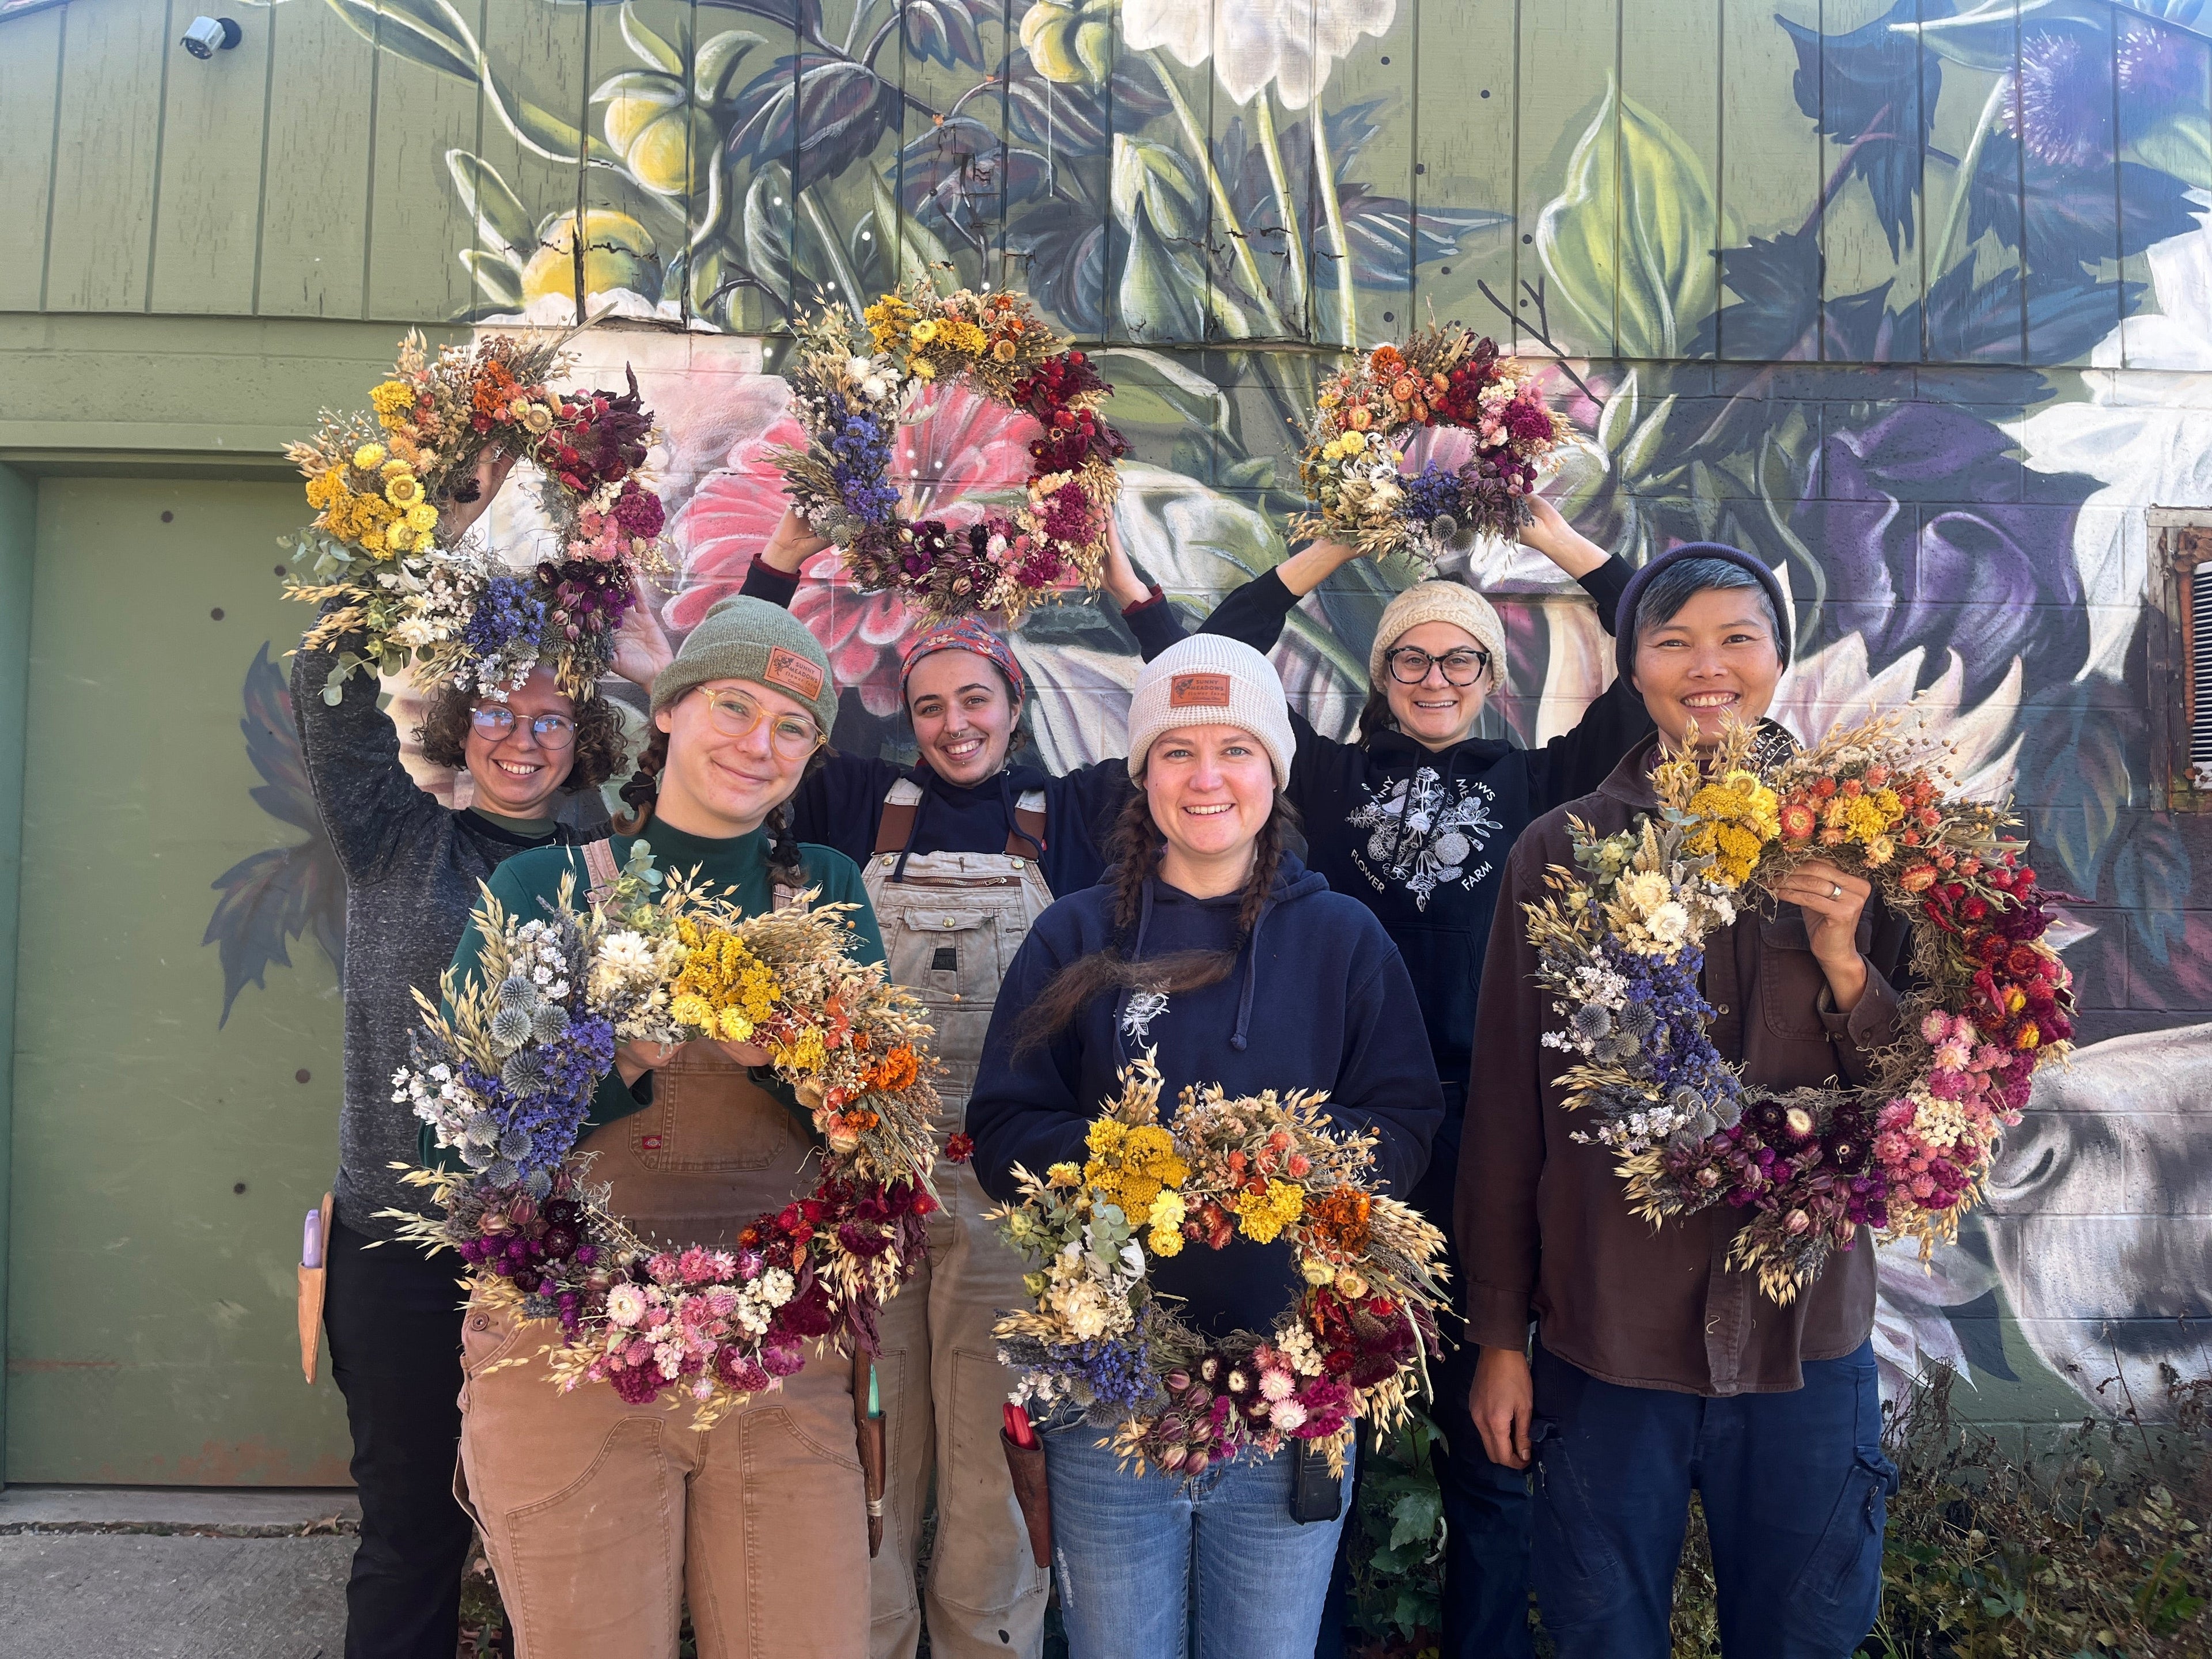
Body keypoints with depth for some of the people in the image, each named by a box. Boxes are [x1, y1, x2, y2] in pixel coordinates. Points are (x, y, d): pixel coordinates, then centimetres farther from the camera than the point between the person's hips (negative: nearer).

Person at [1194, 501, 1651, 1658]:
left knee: (1489, 1433, 11)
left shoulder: (1537, 784, 10)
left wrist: (1557, 539, 6)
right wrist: (1336, 545, 6)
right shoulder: (1333, 777, 9)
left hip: (1489, 1130, 0)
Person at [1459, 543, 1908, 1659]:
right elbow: (1506, 1105, 0)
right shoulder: (1561, 850, -3)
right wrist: (1498, 1334, 1)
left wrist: (1846, 964, -15)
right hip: (1604, 1333, -1)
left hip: (1805, 1333, 1)